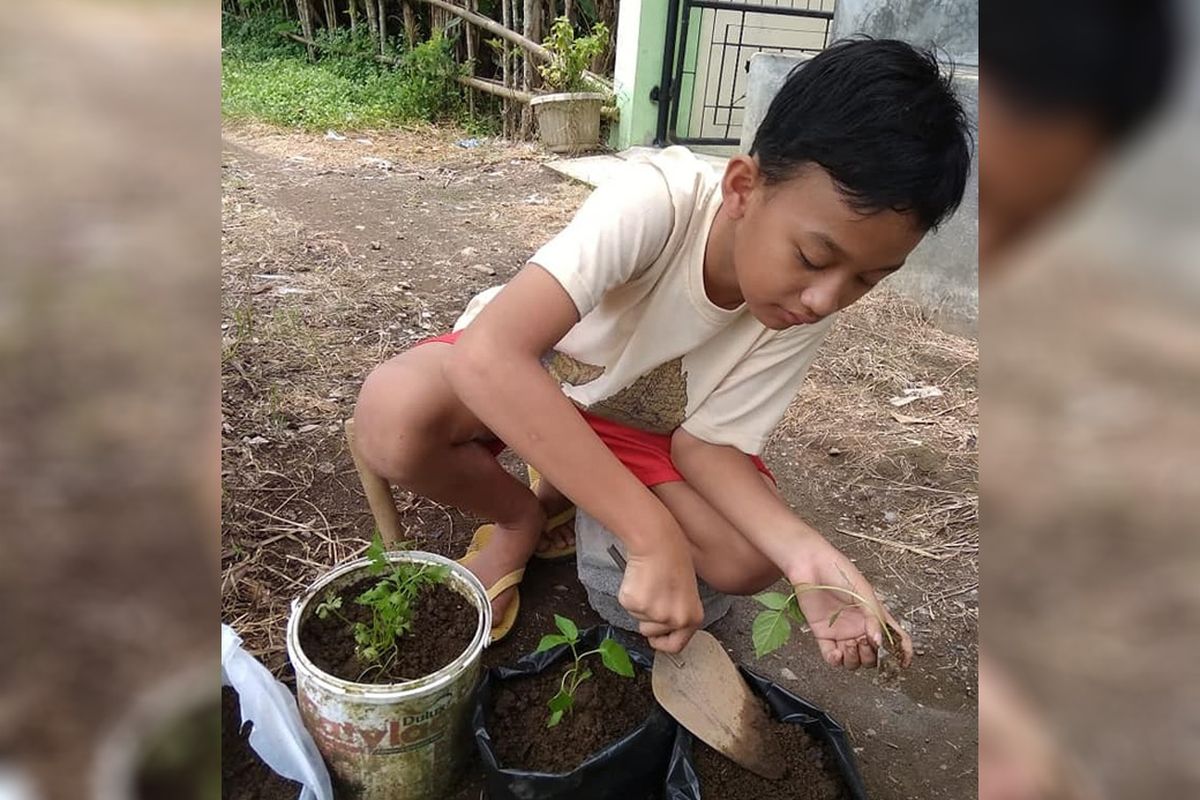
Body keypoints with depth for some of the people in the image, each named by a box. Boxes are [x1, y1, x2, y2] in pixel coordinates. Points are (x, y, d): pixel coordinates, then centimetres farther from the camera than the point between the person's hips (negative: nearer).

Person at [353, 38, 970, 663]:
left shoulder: (804, 314, -19)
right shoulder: (657, 201, -35)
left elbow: (705, 439, -16)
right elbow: (487, 353, -47)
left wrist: (800, 547, -33)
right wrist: (653, 536, -48)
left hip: (638, 422, 4)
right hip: (512, 372, -3)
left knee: (749, 559, -19)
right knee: (393, 414, -35)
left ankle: (560, 490, 7)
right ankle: (518, 522, -1)